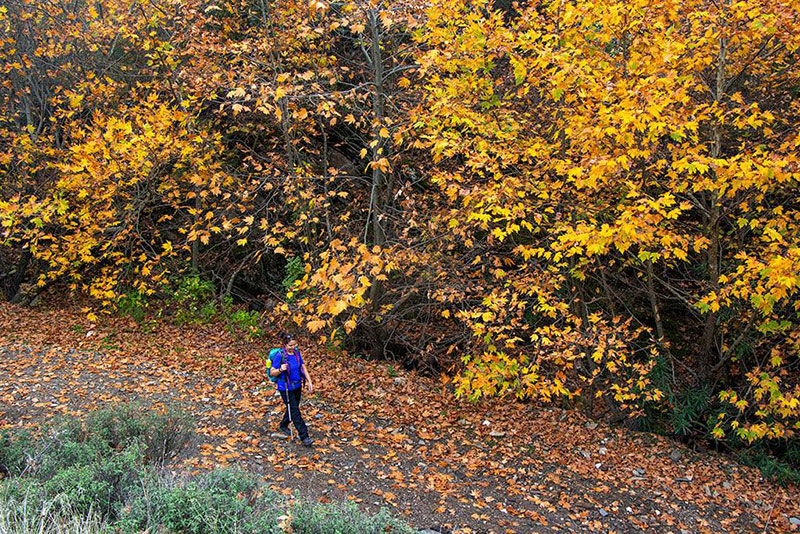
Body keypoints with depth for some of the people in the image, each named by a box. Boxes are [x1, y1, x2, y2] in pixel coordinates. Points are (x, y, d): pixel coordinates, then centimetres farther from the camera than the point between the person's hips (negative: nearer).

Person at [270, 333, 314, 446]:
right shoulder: (280, 356, -18)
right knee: (295, 412, -7)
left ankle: (283, 426, 47)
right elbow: (272, 373, -13)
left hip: (297, 386, 7)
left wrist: (309, 382, 1)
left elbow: (303, 368, 6)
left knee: (293, 408, 21)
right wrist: (280, 370, -33)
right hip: (285, 388, -7)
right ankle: (304, 437, -5)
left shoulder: (297, 353, -1)